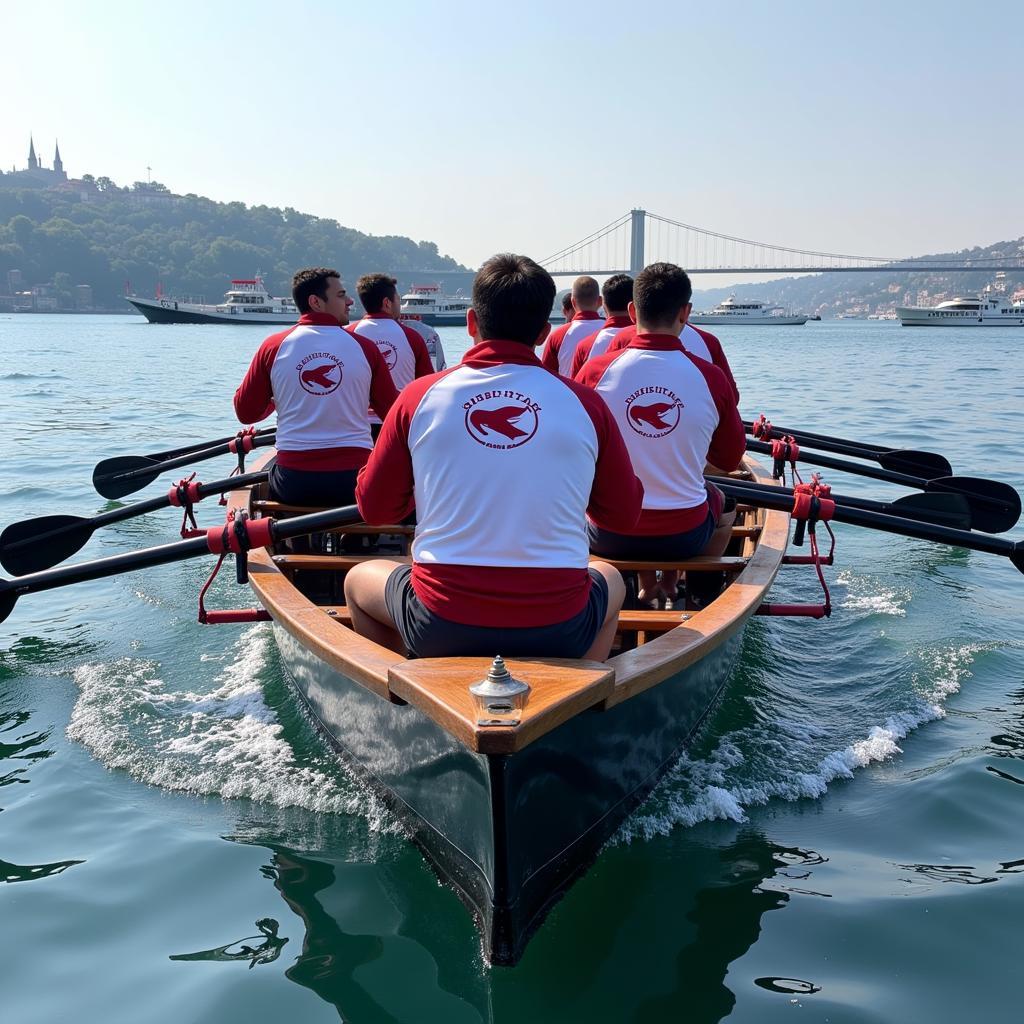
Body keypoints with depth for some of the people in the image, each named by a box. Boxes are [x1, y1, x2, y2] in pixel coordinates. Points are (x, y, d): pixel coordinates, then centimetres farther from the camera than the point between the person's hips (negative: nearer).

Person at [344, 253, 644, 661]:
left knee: (358, 579, 31)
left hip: (439, 630, 0)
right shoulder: (585, 403, -3)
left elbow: (374, 509, 6)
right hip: (559, 632, 1)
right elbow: (624, 516, 7)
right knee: (610, 580, 35)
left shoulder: (419, 396, -4)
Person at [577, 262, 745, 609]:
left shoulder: (596, 371, -12)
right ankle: (670, 583, 34)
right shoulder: (710, 377, -11)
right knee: (723, 501, 35)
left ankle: (646, 584, 33)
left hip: (608, 538, 0)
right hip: (685, 536, 0)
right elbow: (730, 459, 4)